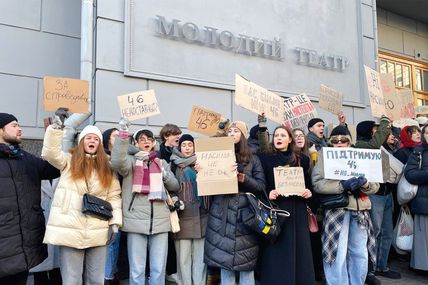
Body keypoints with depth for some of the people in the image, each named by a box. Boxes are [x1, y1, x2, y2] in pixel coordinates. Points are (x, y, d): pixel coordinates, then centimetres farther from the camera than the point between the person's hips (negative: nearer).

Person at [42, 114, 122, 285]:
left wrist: (115, 223, 0)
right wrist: (56, 126, -22)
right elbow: (50, 153, -11)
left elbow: (114, 195, 8)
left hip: (98, 231, 2)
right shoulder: (70, 161, 7)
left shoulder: (107, 167, 11)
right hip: (70, 230, -2)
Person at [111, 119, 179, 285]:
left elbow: (175, 186, 17)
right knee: (137, 270, 3)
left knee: (159, 269, 8)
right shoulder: (130, 160, 5)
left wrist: (165, 175, -3)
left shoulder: (161, 163, 17)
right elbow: (117, 162, -19)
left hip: (160, 221, 3)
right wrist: (123, 133, -21)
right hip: (136, 221, -3)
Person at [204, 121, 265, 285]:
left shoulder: (252, 159, 8)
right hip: (222, 215, 1)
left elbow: (261, 186, 2)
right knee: (224, 258, 4)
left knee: (246, 260, 1)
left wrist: (244, 178, -14)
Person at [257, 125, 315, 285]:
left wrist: (308, 192, -5)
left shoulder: (302, 159, 11)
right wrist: (268, 193, -16)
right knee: (277, 253, 0)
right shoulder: (265, 157, 3)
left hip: (297, 211, 3)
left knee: (299, 251, 6)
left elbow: (309, 184, 15)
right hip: (275, 210, -2)